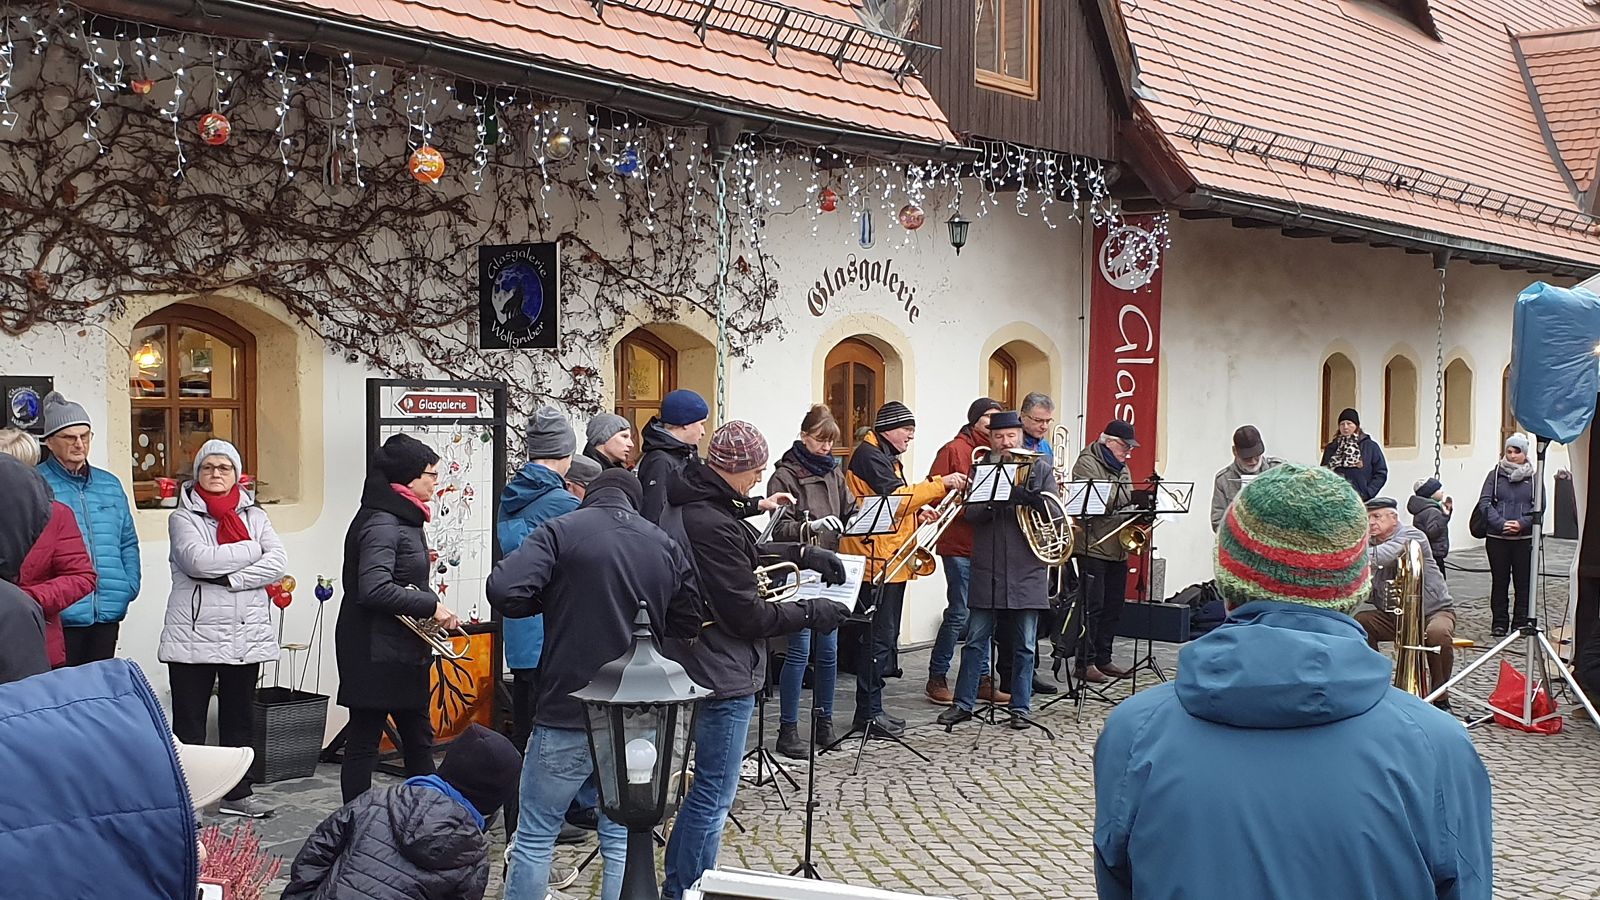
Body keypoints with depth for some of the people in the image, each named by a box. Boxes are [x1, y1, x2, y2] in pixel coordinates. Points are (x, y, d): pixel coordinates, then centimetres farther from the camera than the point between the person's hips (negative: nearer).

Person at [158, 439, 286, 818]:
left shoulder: (254, 516, 10)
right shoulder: (183, 517, 1)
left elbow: (278, 564, -4)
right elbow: (198, 560, -18)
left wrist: (231, 578, -15)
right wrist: (251, 549, -9)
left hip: (247, 634, 4)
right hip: (194, 634, -3)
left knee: (240, 718, 13)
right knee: (189, 722, 1)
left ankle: (237, 793, 23)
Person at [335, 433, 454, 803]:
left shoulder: (402, 519, 14)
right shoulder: (381, 524, -18)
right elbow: (374, 589, -29)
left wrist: (432, 608, 7)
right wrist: (430, 605, -22)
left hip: (403, 653, 11)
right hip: (375, 655, -11)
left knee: (418, 739, 17)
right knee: (363, 744, 0)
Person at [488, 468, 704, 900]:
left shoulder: (562, 531, -5)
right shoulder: (666, 545, 7)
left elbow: (504, 591, -17)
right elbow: (689, 622, 17)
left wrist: (553, 601, 1)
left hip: (566, 715, -4)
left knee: (534, 838, 7)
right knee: (622, 840, 12)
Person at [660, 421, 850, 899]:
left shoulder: (685, 506, 6)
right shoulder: (713, 526, -26)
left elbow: (746, 555, 21)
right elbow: (748, 616, -22)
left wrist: (802, 553, 10)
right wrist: (810, 613, -9)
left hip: (699, 662, 11)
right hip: (723, 674, -11)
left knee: (711, 785, 22)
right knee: (715, 792, 1)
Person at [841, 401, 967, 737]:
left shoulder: (886, 457, 20)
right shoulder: (869, 455, -12)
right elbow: (895, 496, -23)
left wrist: (917, 513, 7)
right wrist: (940, 484, -22)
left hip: (893, 560, 11)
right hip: (876, 560, -11)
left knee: (885, 638, 13)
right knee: (878, 639, -8)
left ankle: (872, 709, 20)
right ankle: (868, 713, -2)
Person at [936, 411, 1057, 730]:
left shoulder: (1040, 468, 6)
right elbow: (970, 512, -4)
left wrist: (1032, 498, -23)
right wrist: (997, 500, -22)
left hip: (1027, 571, 0)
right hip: (987, 569, 0)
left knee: (1024, 646, 6)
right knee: (975, 641, 5)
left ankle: (1020, 707, 16)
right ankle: (964, 704, 14)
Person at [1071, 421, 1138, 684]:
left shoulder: (1121, 467, 19)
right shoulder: (1087, 463, -8)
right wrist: (1128, 499, -23)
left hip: (1118, 548, 9)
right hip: (1093, 546, -9)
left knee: (1113, 607, 11)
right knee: (1092, 606, -7)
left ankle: (1103, 659, 19)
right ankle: (1084, 663, -3)